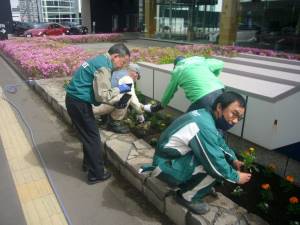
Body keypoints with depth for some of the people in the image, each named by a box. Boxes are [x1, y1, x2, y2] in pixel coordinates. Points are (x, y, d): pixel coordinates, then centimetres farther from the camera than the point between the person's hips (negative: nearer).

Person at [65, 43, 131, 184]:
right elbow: (102, 96, -23)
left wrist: (115, 100, 12)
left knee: (87, 134, 22)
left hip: (74, 99, 10)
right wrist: (118, 89, -9)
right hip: (79, 103, -10)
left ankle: (88, 163, 38)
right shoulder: (103, 67, -19)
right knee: (92, 136, 1)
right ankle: (97, 174, 13)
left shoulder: (100, 60, 12)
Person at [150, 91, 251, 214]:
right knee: (215, 166, -21)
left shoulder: (205, 115, -1)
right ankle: (187, 197, 0)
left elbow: (220, 143, 16)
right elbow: (216, 166, -23)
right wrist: (237, 177, -7)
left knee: (217, 152, 6)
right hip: (166, 166, -9)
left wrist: (233, 159, 3)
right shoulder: (205, 126, -30)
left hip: (177, 158, 9)